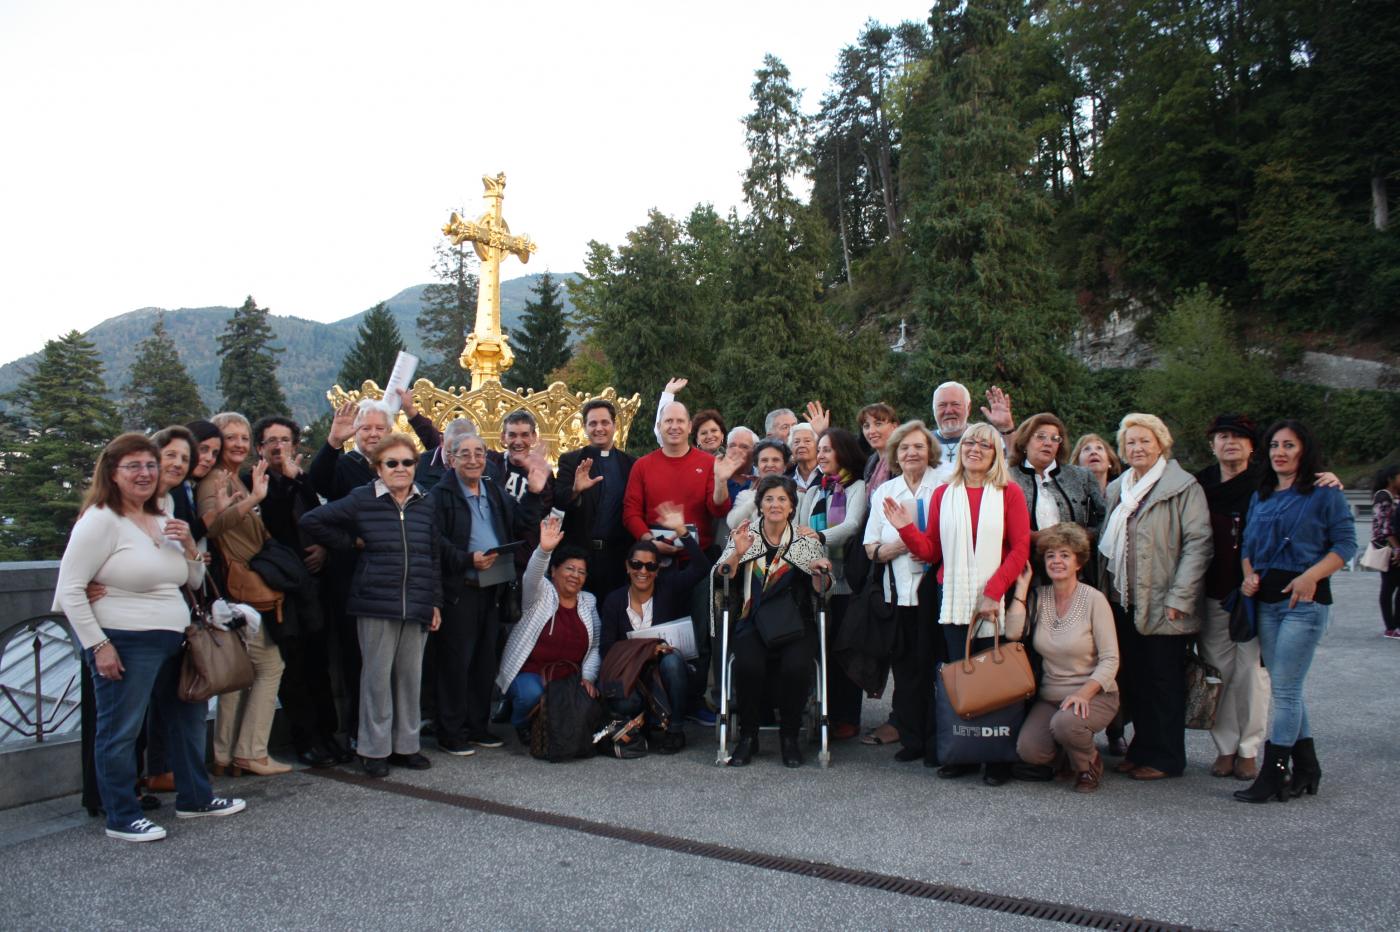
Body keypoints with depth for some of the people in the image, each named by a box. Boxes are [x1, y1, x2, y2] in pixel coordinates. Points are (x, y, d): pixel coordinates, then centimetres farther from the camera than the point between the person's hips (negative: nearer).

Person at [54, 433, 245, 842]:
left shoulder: (162, 520, 11)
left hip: (171, 640, 8)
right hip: (123, 643, -8)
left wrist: (189, 546, -2)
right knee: (120, 731, 1)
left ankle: (194, 798, 31)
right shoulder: (100, 520, -11)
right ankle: (121, 818, 17)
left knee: (187, 718, 17)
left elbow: (194, 581, 17)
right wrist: (98, 645, -17)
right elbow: (69, 589, -14)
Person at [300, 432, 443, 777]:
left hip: (417, 606, 3)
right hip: (376, 604, -3)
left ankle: (405, 744, 22)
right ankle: (374, 748, 15)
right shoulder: (361, 500, -1)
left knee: (411, 675, 9)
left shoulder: (426, 505, 9)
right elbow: (311, 521, -1)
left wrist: (435, 602, 8)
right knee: (377, 675, 2)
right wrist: (351, 542, -2)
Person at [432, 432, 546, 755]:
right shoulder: (440, 495, -6)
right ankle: (451, 731, 10)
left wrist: (533, 494, 4)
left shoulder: (495, 492, 16)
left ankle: (478, 725, 25)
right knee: (455, 661, -1)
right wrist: (467, 559, -24)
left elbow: (518, 527, 13)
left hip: (492, 588, 7)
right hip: (457, 591, -7)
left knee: (485, 661, 13)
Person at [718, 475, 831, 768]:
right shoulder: (745, 535, 8)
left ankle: (789, 735, -4)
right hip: (752, 622, 0)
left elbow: (822, 590, 8)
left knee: (796, 666, -28)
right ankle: (748, 736, -6)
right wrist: (737, 554, -15)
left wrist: (819, 570, -13)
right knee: (748, 665, -29)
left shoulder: (806, 540, 8)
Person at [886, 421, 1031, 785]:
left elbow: (1020, 548, -4)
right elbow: (931, 551, 8)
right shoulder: (943, 494, 10)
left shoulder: (1009, 493, 3)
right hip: (954, 599, 2)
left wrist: (993, 592, -12)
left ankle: (999, 758, 12)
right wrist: (906, 528, -8)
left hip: (995, 601, -2)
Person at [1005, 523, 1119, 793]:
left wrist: (1083, 694, -25)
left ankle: (1089, 766, 0)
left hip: (1094, 695, -3)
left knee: (1065, 722, -35)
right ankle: (1063, 751, 16)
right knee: (1027, 750, -20)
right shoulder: (1039, 597, 3)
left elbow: (1110, 660, -11)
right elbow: (1013, 633, -13)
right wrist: (1022, 586, -9)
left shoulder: (1093, 599, -9)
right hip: (1050, 697, 3)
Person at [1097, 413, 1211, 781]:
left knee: (1163, 682, 2)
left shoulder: (1183, 488, -4)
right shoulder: (1116, 490, 16)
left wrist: (1179, 597, -16)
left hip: (1161, 606, -6)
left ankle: (1165, 757, 14)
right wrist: (1104, 591, 10)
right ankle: (1143, 748, 23)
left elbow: (1198, 543, -11)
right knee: (1132, 679, 10)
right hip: (1122, 602, 6)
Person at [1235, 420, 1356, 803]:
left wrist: (1311, 576, -20)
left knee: (1284, 688, -7)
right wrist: (1249, 575, 1)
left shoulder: (1325, 494, -3)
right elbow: (1248, 544, 19)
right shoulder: (1261, 496, 16)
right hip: (1266, 600, 7)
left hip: (1304, 599, -7)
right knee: (1286, 689, 12)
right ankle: (1306, 768, 24)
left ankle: (1272, 774, 0)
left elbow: (1345, 544, -7)